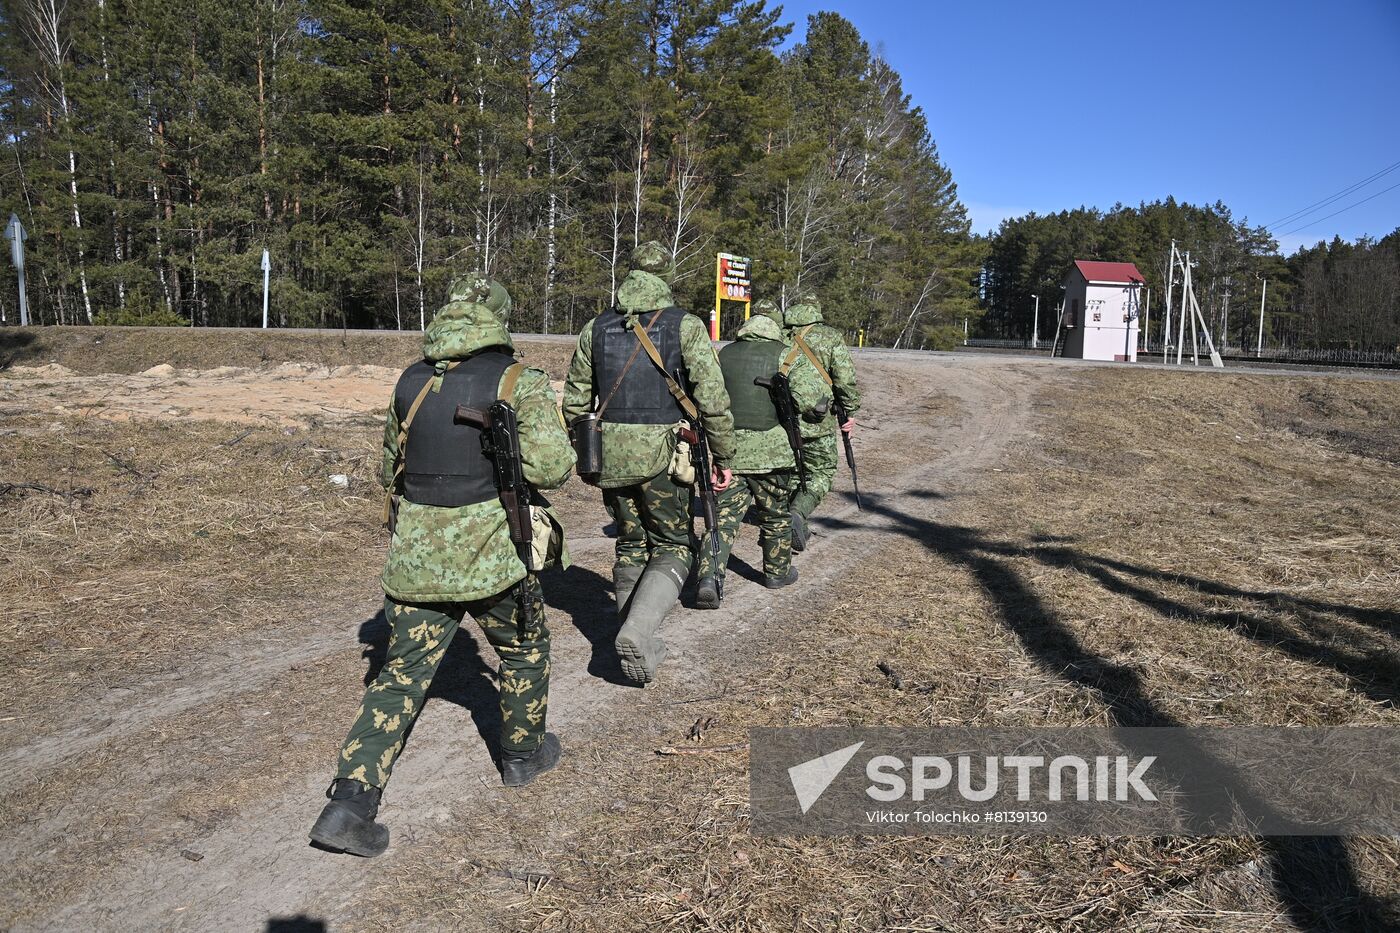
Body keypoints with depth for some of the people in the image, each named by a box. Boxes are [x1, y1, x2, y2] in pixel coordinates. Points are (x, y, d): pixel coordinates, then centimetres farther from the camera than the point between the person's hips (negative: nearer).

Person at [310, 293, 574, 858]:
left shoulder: (410, 383, 8)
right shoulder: (519, 382, -6)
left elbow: (390, 468, 17)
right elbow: (551, 467, -14)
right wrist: (503, 457, 5)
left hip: (414, 553, 4)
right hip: (491, 553, -3)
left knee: (402, 674, 9)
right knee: (524, 650, 22)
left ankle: (350, 803, 3)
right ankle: (522, 754, 37)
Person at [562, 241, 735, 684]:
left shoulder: (596, 328, 7)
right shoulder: (686, 326, -5)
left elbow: (575, 402, 11)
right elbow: (712, 399, -10)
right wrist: (723, 456, -1)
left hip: (610, 453, 4)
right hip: (663, 456, -4)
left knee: (630, 545, 18)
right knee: (671, 548, 9)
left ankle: (640, 647, 23)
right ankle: (637, 632, -12)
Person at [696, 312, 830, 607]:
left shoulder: (722, 356, 10)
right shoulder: (786, 357, -3)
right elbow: (815, 396, -15)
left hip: (727, 452, 2)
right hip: (771, 452, -2)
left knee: (723, 517, 2)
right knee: (775, 515, 17)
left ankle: (710, 577, -15)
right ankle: (777, 572, 33)